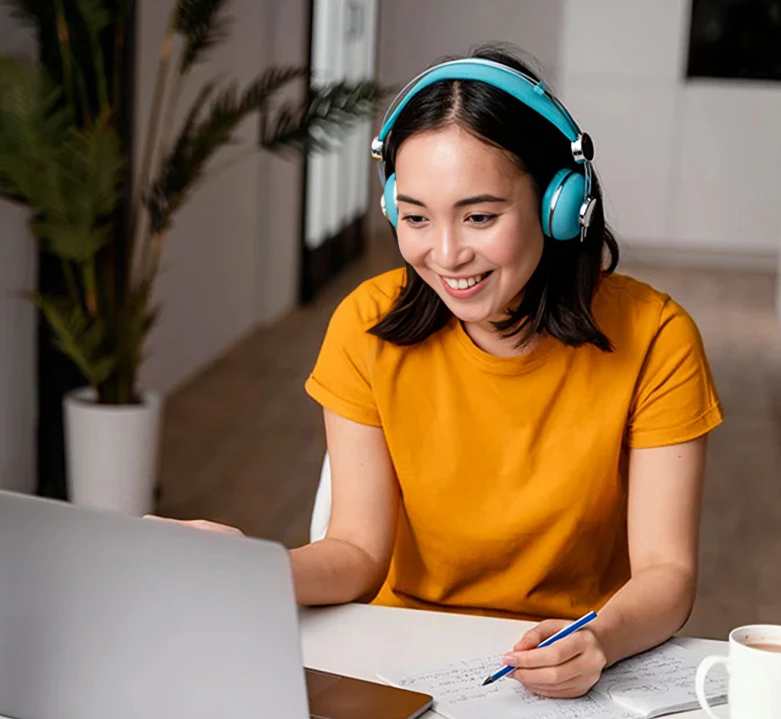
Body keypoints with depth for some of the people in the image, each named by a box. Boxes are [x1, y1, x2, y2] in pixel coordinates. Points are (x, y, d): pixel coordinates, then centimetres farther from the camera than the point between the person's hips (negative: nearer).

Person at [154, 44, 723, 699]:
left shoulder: (652, 339, -10)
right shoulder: (369, 327, -6)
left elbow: (666, 572, -11)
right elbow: (359, 551, -5)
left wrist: (601, 640, -32)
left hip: (571, 675, 1)